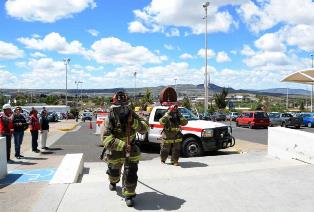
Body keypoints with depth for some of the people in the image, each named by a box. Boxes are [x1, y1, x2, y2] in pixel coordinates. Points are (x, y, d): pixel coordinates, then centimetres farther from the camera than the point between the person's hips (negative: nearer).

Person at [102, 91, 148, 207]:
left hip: (131, 150, 1)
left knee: (130, 174, -6)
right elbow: (106, 138, -31)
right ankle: (113, 182, 56)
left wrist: (133, 122, -32)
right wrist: (122, 145, -40)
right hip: (115, 151, 0)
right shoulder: (110, 118, -21)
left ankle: (128, 195, 12)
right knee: (114, 172, 23)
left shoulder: (132, 115, -11)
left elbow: (144, 129, -15)